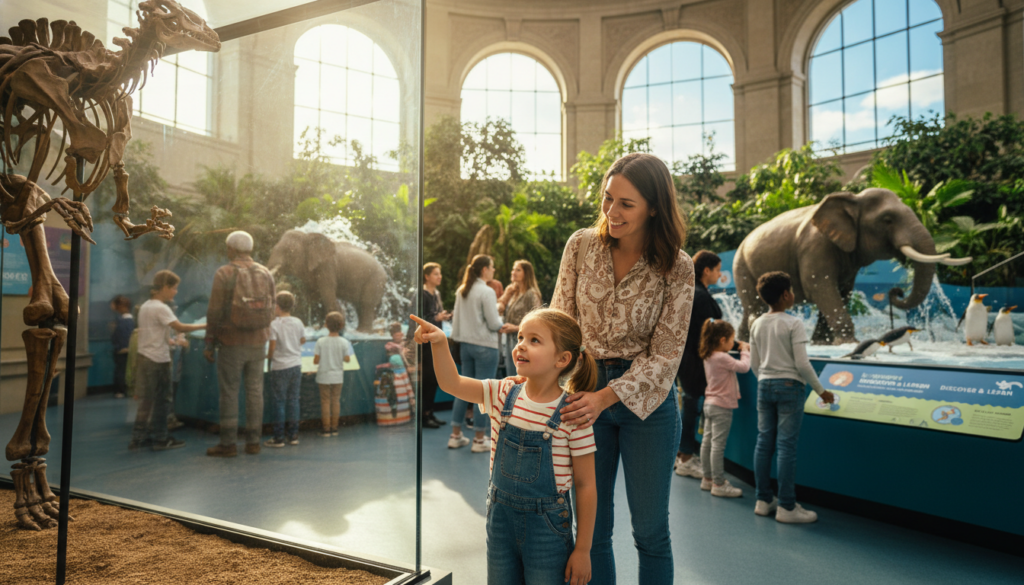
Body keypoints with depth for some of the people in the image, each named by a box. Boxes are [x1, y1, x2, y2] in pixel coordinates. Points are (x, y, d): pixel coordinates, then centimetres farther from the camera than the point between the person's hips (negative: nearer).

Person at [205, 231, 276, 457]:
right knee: (255, 391, 8)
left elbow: (215, 312, -11)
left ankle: (228, 443, 7)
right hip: (258, 343, 4)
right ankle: (253, 442, 13)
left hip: (231, 343, -4)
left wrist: (209, 344, -4)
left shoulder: (224, 273, -9)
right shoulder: (266, 274, 4)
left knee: (229, 392, 3)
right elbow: (271, 310, 6)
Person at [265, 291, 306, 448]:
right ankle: (293, 435, 15)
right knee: (294, 400, 10)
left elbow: (272, 346, -14)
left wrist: (269, 357, 5)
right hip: (296, 365, 4)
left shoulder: (275, 324, -12)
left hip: (280, 366, -4)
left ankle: (279, 438, 7)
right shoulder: (298, 322, 1)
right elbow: (303, 340, 12)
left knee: (279, 401, 2)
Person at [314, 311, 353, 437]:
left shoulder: (321, 342, -12)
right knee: (336, 401, 11)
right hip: (338, 376, 1)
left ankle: (326, 429, 11)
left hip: (324, 376, -1)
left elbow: (316, 360, -12)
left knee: (325, 401, 7)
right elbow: (347, 359, -9)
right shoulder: (344, 342, -10)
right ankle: (334, 428, 16)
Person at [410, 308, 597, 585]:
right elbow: (452, 383, -9)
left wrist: (582, 549, -8)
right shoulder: (503, 394, -4)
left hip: (547, 526, -4)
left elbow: (585, 485, -12)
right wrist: (439, 342, -26)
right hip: (501, 518, 5)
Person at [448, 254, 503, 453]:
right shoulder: (487, 292, -14)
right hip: (485, 346, -7)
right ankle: (479, 440, 7)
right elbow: (494, 323, -14)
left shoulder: (462, 291, 8)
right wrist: (501, 323, 7)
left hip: (466, 344, 7)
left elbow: (456, 317, 12)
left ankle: (455, 435, 20)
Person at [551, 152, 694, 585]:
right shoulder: (581, 246, -5)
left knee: (650, 529, 11)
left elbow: (665, 355, -11)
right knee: (591, 527, 12)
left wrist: (604, 398, -22)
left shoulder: (676, 268, -12)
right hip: (585, 392, 2)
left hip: (647, 399, -2)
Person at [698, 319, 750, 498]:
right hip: (722, 406, -10)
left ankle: (708, 479, 25)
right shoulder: (722, 358, -21)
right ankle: (718, 484, 3)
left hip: (710, 403, 10)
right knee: (718, 445, -4)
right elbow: (744, 367, -17)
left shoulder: (708, 357, 7)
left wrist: (742, 350, 11)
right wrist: (745, 351, -3)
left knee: (707, 442, 14)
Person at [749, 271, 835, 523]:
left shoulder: (757, 325, 8)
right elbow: (802, 364, -12)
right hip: (789, 386, -6)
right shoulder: (793, 324, -10)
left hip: (764, 386, 6)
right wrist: (821, 391, -1)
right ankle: (786, 507, 3)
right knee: (786, 446, -2)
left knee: (763, 443, 9)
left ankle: (763, 500, 16)